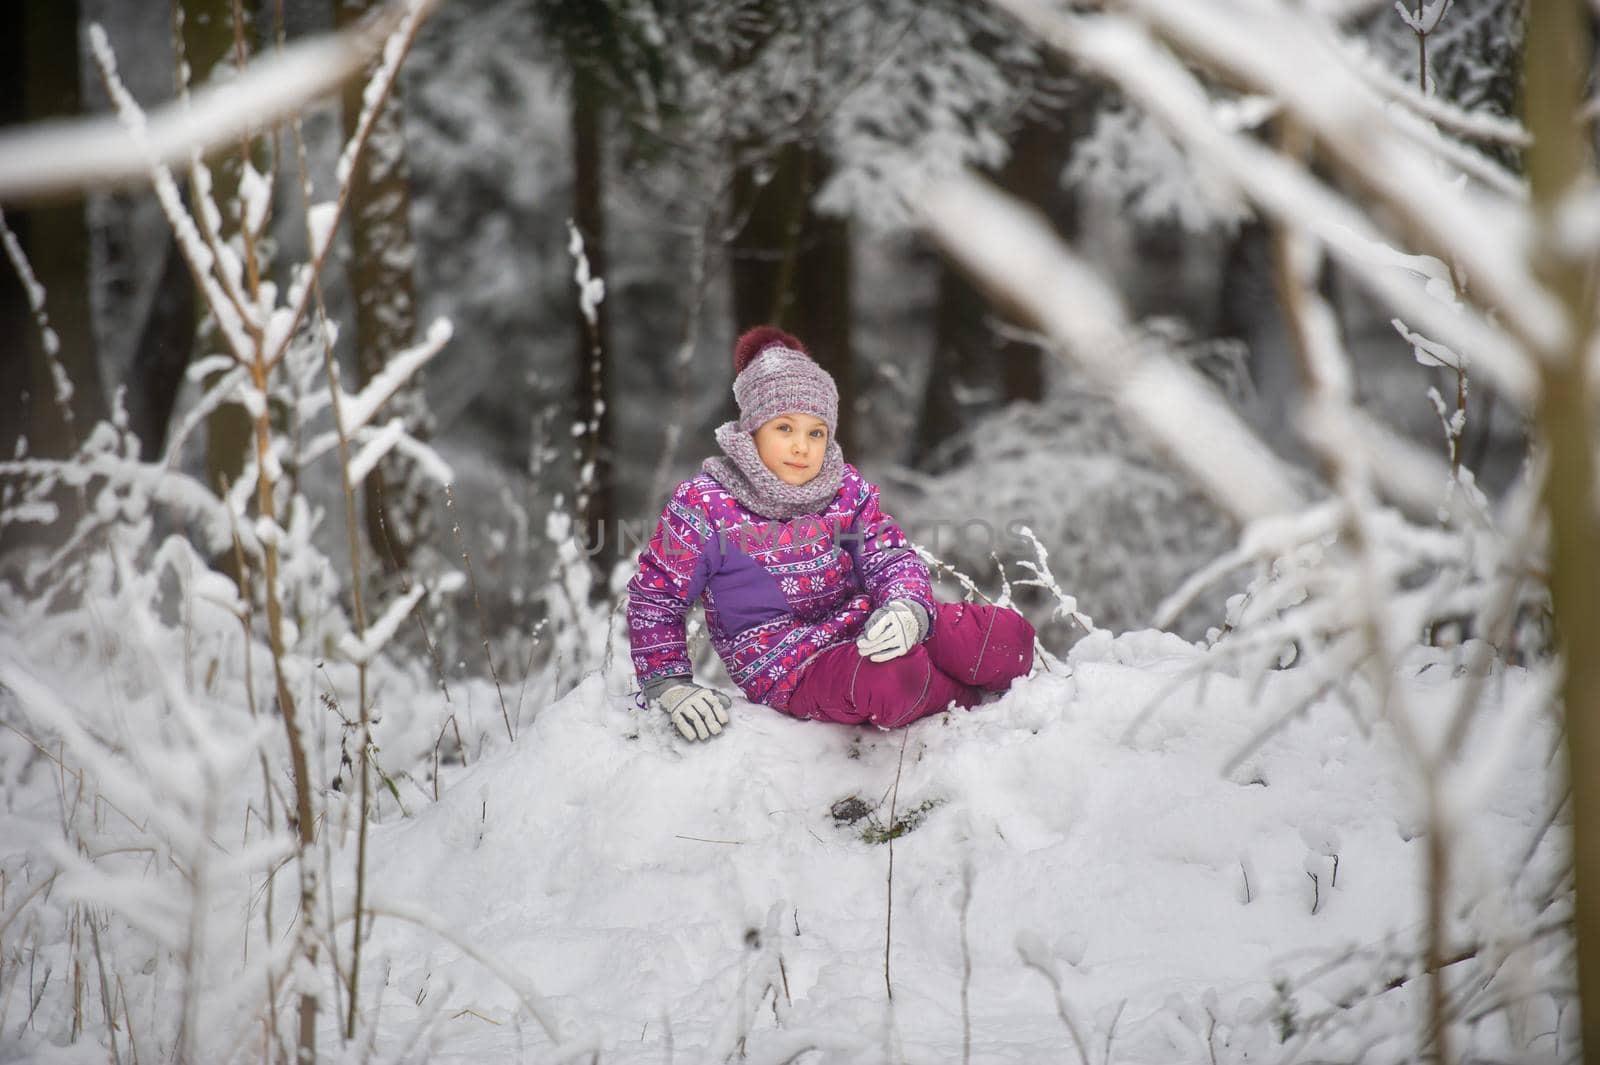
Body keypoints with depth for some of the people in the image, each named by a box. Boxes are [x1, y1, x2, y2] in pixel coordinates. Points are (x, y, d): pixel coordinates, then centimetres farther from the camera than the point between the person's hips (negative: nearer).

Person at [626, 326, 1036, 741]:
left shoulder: (847, 489, 7)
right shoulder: (705, 504, -6)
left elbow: (893, 560, 2)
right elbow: (655, 597, 2)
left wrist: (907, 610, -23)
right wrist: (670, 686, -10)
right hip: (791, 669, -5)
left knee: (1009, 635, -16)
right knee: (892, 678, -38)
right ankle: (962, 694, -5)